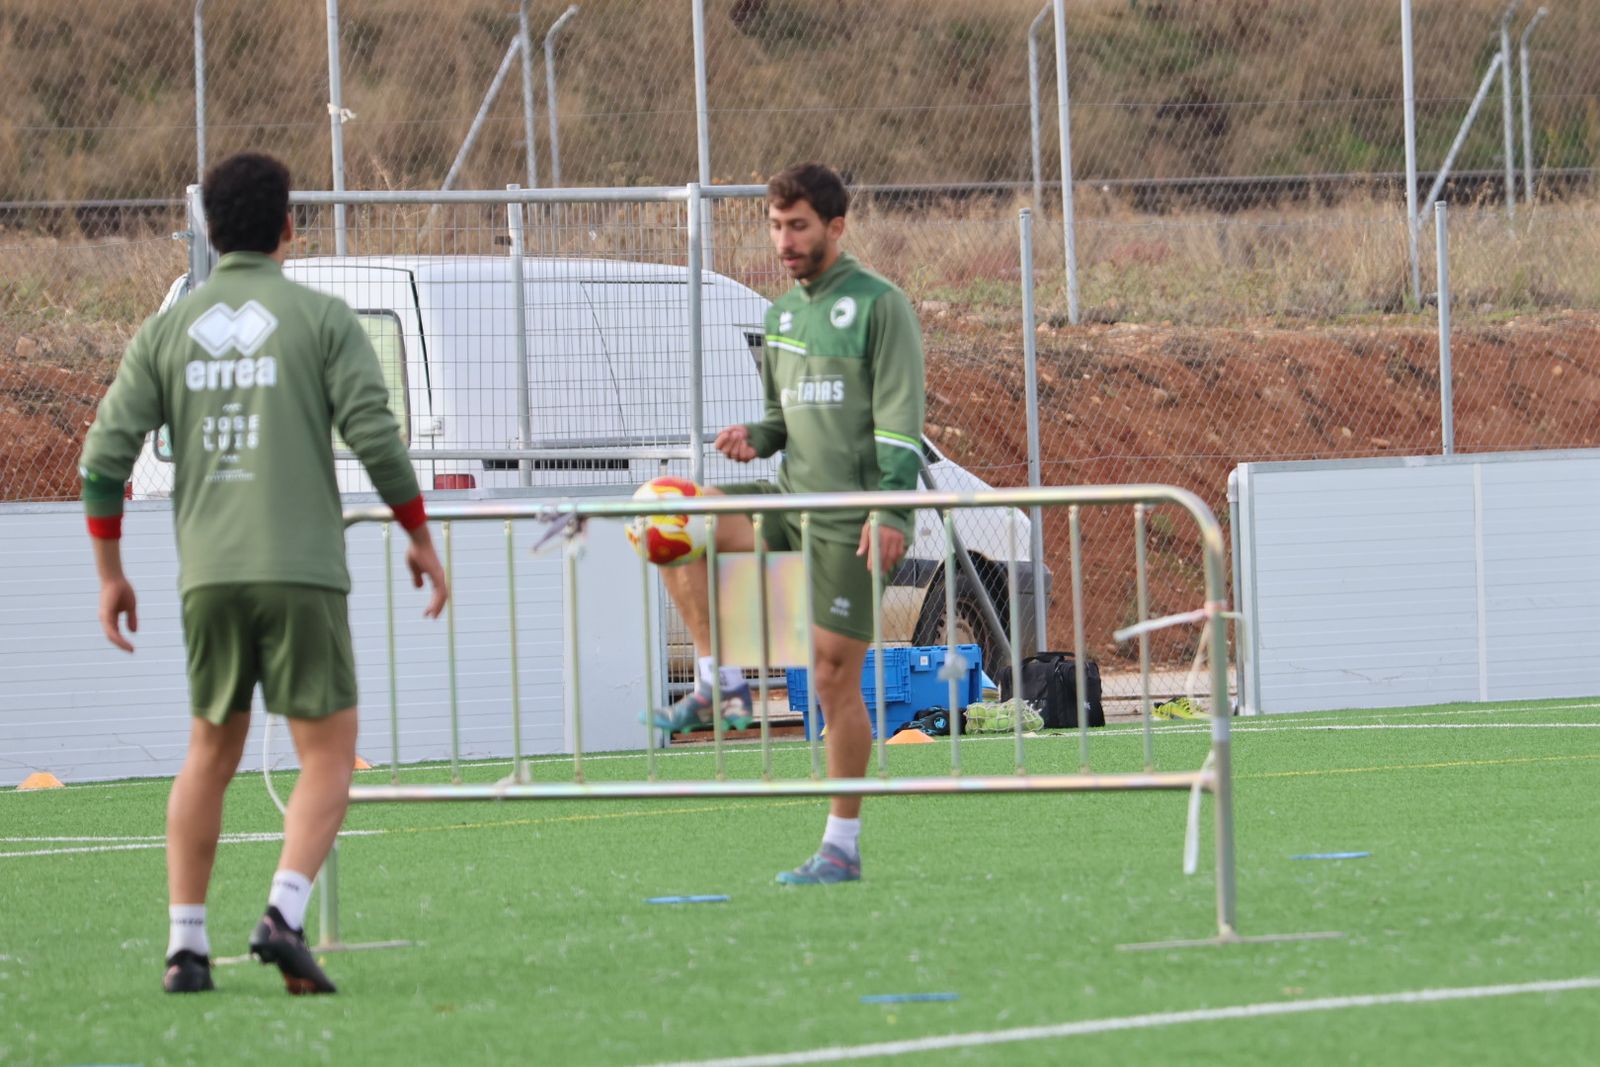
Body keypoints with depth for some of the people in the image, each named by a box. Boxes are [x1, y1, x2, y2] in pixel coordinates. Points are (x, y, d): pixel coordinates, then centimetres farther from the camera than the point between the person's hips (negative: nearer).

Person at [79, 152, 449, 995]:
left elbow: (105, 453, 5)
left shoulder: (168, 331, 10)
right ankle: (283, 916, -18)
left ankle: (186, 945, 11)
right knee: (328, 757, 2)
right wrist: (421, 539, 6)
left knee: (210, 755, 16)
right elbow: (375, 437, -7)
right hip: (301, 571, -4)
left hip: (207, 575, 4)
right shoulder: (321, 319, 0)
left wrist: (110, 574, 14)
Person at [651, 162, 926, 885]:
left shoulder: (879, 305, -6)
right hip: (794, 500, 7)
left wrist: (893, 512, -20)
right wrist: (755, 437, 2)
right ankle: (719, 684, -6)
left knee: (835, 675, -6)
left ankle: (842, 845, 2)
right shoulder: (783, 314, 15)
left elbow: (901, 418, -12)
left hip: (851, 517, -7)